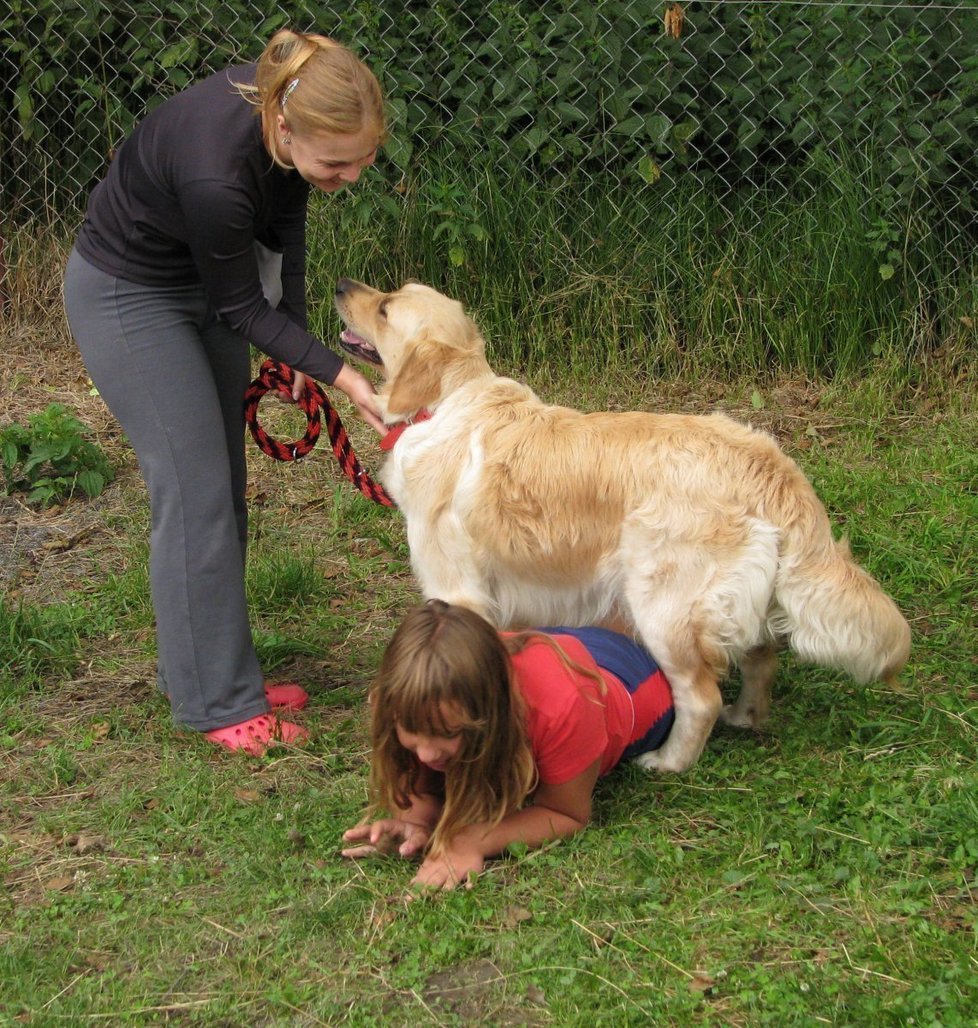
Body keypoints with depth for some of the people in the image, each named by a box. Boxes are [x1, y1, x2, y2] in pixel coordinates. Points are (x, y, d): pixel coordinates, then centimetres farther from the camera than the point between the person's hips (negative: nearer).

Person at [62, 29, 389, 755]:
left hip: (201, 285, 8)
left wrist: (299, 343, 3)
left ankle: (223, 671, 22)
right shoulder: (215, 171, -40)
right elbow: (241, 310, -23)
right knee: (196, 495, -8)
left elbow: (287, 219, 2)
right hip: (128, 294, -8)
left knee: (225, 487, 11)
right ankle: (217, 704, 1)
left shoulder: (293, 113, -19)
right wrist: (340, 376, -26)